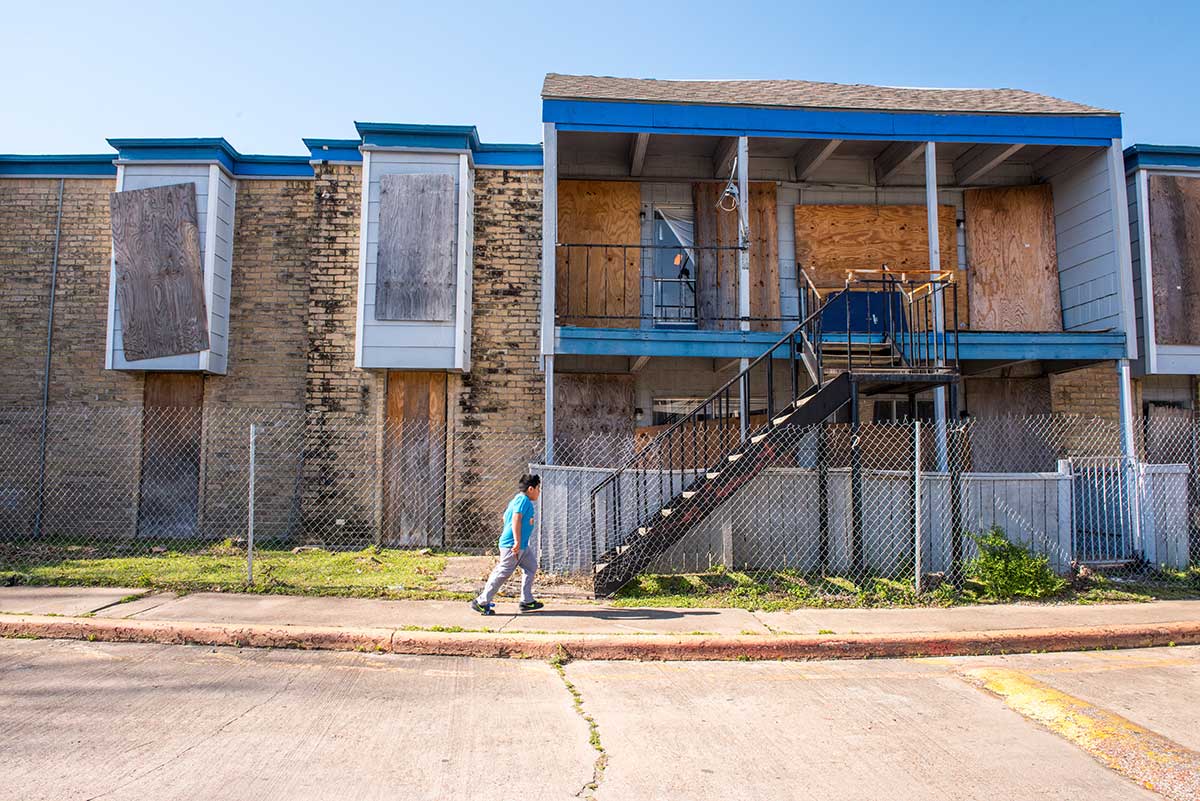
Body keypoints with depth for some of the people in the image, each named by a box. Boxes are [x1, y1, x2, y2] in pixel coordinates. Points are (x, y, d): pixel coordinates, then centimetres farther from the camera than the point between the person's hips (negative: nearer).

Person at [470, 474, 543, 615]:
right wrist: (517, 541, -28)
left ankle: (527, 601, 20)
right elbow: (516, 519, -25)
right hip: (513, 545, -11)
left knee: (531, 567, 15)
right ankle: (481, 602, 2)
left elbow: (505, 517, 21)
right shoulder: (524, 499, -15)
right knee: (502, 573, -5)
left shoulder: (518, 498, 16)